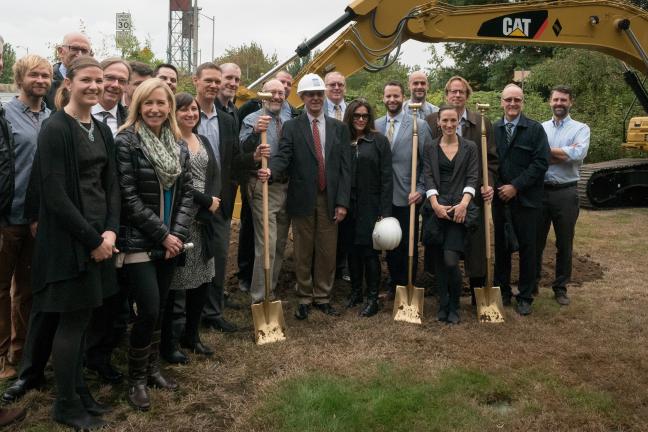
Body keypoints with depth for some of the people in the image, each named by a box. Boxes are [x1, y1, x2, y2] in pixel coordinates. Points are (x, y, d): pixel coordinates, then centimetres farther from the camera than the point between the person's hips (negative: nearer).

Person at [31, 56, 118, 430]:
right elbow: (55, 194, -17)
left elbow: (111, 185, 10)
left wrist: (110, 231, -5)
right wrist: (91, 239, -15)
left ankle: (79, 391, 28)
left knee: (82, 319, 14)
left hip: (99, 236, 7)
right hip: (68, 239, -7)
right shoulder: (55, 129, -11)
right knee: (73, 322, 2)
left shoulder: (102, 131, 11)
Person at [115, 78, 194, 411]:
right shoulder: (126, 141, -9)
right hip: (139, 242, -5)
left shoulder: (178, 146, 8)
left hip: (170, 242, 5)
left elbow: (186, 193, 6)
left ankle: (153, 369, 29)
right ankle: (136, 379, 13)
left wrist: (178, 234, -7)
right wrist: (162, 234, -13)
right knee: (149, 310, -7)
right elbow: (128, 197, -14)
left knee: (159, 309, 13)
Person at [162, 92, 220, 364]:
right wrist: (207, 201, -12)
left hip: (203, 219, 7)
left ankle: (191, 335, 29)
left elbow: (215, 174, 9)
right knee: (172, 282, 1)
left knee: (202, 280, 13)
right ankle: (167, 343, 16)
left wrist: (213, 200, -10)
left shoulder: (203, 141, 15)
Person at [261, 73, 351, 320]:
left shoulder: (339, 128, 8)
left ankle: (323, 297, 22)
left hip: (329, 200, 2)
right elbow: (283, 157, -9)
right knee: (303, 253, 7)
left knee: (327, 252, 8)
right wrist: (270, 170, -33)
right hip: (302, 200, -1)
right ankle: (305, 299, 21)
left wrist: (342, 202, -4)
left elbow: (345, 167, 4)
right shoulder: (291, 127, 3)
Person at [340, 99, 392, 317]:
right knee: (352, 250, 11)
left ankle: (372, 299, 11)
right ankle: (355, 292, 26)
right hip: (347, 206, 3)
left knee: (369, 251, 0)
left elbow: (386, 177, -5)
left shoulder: (379, 140, -2)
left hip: (370, 206, -3)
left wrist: (385, 211, -10)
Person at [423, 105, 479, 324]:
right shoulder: (431, 148, 9)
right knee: (439, 261, 5)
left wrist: (463, 203, -14)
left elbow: (472, 177, 0)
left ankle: (454, 307, 8)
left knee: (451, 260, -11)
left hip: (459, 209, -2)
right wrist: (435, 204, -12)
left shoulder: (470, 147, 7)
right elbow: (428, 177, 1)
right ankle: (442, 305, 19)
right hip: (437, 209, 2)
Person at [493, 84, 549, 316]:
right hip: (499, 198, 2)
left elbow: (541, 163, -8)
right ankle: (502, 292, 22)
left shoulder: (535, 129, -1)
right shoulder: (492, 129, 6)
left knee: (527, 247, 5)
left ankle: (525, 297, 17)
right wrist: (496, 187, -5)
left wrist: (515, 186, -14)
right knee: (500, 247, 8)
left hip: (526, 199, -2)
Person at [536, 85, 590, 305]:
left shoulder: (581, 129, 2)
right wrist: (564, 153, -14)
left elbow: (578, 154, -17)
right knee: (535, 241, 9)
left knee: (564, 244, 8)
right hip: (540, 191, 2)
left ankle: (560, 288, 22)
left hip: (565, 193, -2)